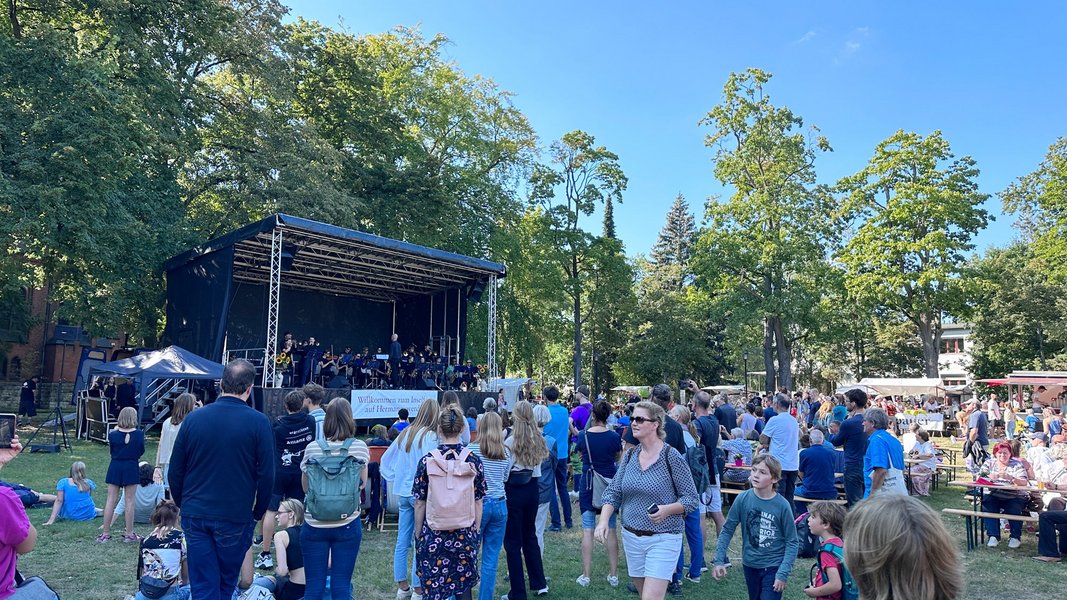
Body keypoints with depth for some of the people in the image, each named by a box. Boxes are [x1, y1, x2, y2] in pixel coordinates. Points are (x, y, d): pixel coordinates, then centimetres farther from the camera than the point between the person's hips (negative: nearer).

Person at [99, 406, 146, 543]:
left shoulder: (113, 434, -6)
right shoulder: (139, 434, -10)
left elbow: (111, 450, 9)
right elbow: (141, 451, 1)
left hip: (115, 467, 2)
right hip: (131, 468, -2)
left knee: (111, 500, 8)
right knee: (129, 501, 4)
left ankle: (105, 533, 12)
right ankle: (129, 534, 11)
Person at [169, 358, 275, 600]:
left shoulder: (193, 418, -1)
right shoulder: (258, 422, -11)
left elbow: (175, 470, 6)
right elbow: (266, 474, -10)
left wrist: (183, 505, 18)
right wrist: (258, 512, 4)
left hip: (194, 516, 2)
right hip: (235, 517, -2)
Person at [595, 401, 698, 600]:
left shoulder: (671, 456, -12)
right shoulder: (630, 455, 3)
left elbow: (692, 499, -9)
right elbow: (613, 492, 3)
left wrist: (667, 509, -25)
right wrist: (603, 520, -13)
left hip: (663, 539, -6)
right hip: (631, 537, 6)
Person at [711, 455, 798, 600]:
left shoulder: (782, 505, -16)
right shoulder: (743, 498, -12)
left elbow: (791, 542, -9)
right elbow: (727, 530, -3)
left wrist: (783, 574, -15)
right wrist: (719, 560, -8)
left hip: (773, 566, -3)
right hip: (750, 565, 3)